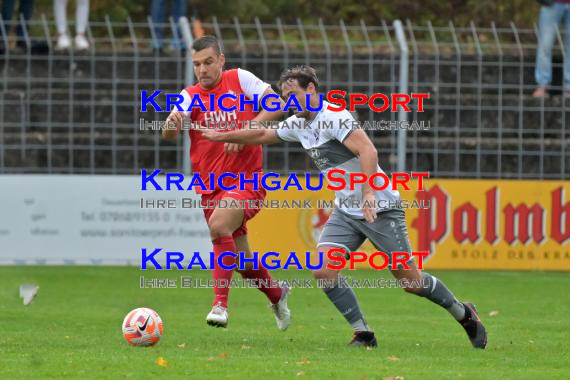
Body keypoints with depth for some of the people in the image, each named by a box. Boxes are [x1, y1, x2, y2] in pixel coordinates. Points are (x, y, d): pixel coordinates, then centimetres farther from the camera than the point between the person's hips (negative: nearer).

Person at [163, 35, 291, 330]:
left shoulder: (240, 79, -1)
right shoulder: (190, 96, 3)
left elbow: (277, 106, -5)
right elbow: (168, 133, -13)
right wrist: (172, 123, -38)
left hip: (247, 180, -4)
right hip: (211, 188, 4)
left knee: (219, 225, -30)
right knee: (242, 258, 12)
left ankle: (220, 304, -29)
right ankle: (277, 296, 40)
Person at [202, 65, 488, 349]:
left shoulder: (333, 117, -18)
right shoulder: (298, 124, 8)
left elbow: (368, 151, -29)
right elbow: (262, 135, 25)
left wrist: (368, 192, -39)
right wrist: (219, 136, 23)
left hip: (380, 207, -8)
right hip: (346, 212, 8)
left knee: (410, 281, -5)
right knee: (323, 271, -12)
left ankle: (465, 315, 18)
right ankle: (363, 334, -3)